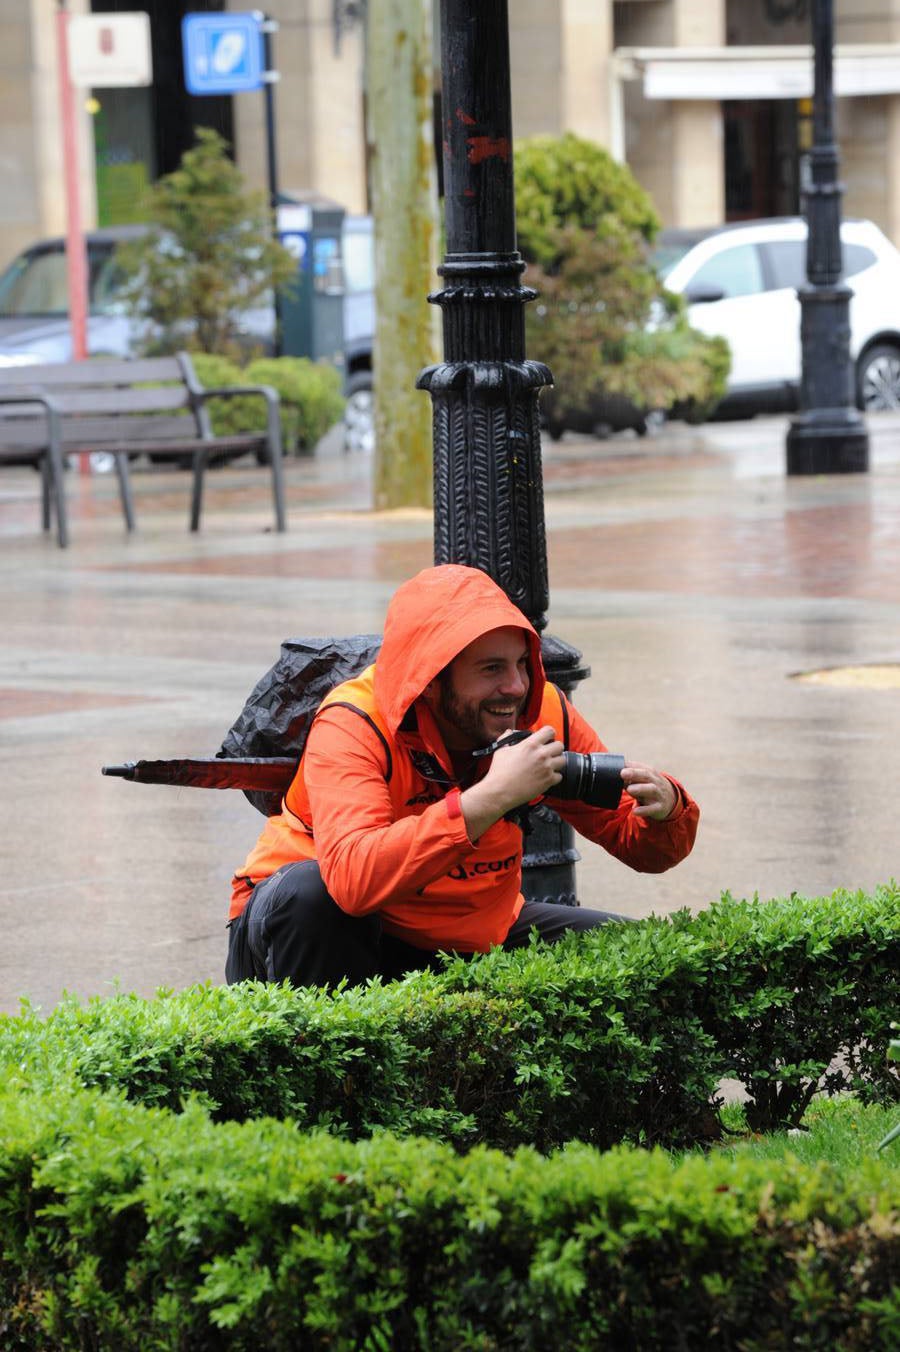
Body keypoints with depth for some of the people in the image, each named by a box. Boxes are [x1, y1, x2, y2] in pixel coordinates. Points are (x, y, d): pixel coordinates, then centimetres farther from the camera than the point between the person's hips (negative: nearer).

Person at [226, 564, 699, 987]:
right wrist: (492, 797, -48)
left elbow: (635, 840, -2)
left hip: (469, 938, 5)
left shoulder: (544, 715, -11)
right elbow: (353, 879, -46)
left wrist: (663, 810, -27)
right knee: (309, 891, -37)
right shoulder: (353, 726, -28)